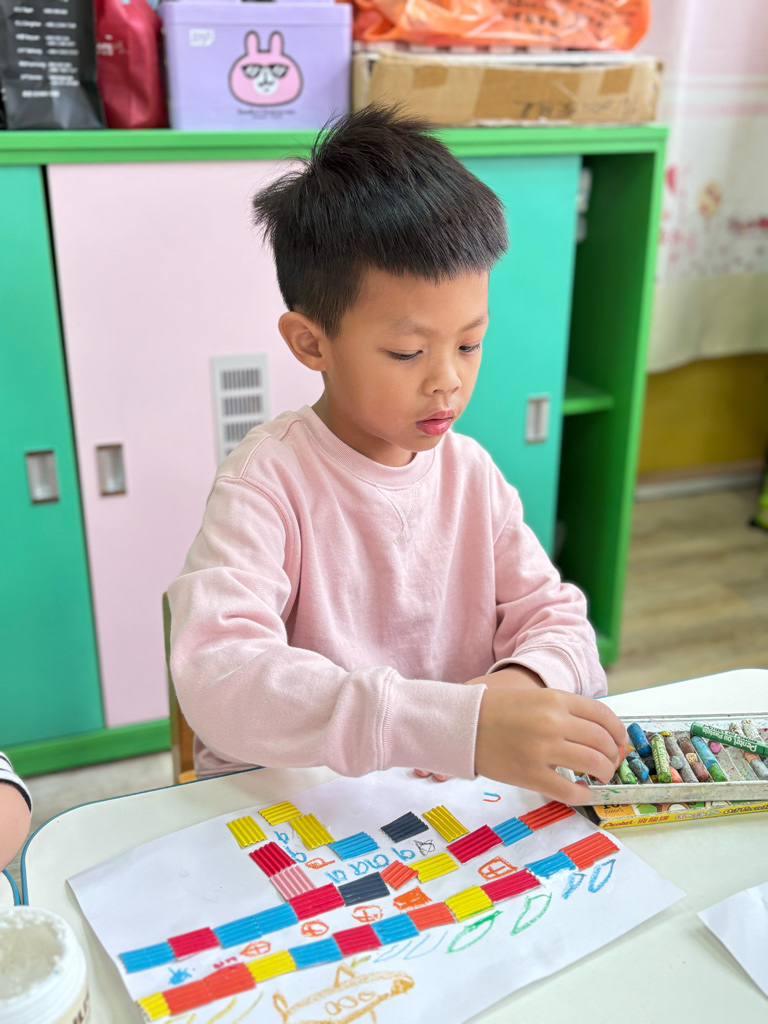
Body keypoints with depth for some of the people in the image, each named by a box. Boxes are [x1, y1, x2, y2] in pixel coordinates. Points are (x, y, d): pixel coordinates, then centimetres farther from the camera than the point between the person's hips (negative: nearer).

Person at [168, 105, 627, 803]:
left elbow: (557, 617, 5)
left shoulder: (472, 473, 2)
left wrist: (525, 681, -20)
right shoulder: (267, 482, -16)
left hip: (456, 802, 5)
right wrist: (459, 722, -41)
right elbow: (215, 677, -30)